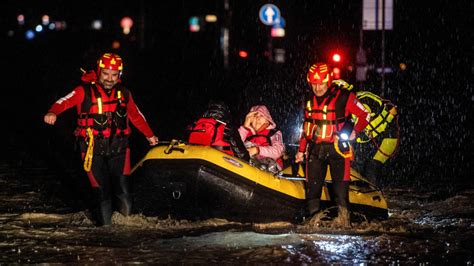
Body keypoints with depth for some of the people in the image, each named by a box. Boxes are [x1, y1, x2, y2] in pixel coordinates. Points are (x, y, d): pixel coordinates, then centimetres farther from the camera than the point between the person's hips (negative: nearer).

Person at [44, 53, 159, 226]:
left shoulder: (124, 94, 10)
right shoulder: (85, 91, -3)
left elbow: (136, 116, 25)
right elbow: (65, 102, -18)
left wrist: (149, 135, 36)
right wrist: (53, 113, -39)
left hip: (118, 148, 3)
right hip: (94, 151, -3)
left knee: (123, 191, -6)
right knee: (101, 191, -6)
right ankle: (105, 227, 7)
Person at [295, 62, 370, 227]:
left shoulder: (343, 97, -7)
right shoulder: (310, 100, 12)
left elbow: (365, 116, -1)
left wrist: (355, 131, -12)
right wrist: (301, 149, 20)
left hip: (337, 147, -5)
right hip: (315, 148, 5)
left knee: (340, 185, -7)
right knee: (312, 184, -1)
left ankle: (343, 217, -7)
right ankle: (314, 217, 3)